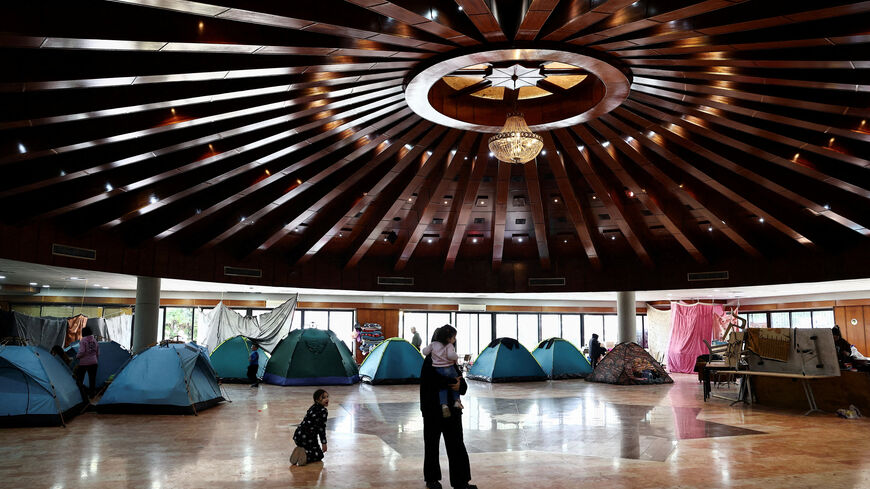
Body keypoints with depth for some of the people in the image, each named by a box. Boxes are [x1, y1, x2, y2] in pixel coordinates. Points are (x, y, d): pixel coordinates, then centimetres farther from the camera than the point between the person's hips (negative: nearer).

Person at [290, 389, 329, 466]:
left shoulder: (313, 407, 16)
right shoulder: (323, 411, -9)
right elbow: (321, 428, -9)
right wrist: (324, 443, 0)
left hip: (298, 434, 8)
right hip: (308, 437, -8)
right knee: (319, 454, 9)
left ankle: (299, 451, 5)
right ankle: (305, 456, -15)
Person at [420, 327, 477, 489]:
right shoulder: (430, 361, -10)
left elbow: (463, 385, 4)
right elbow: (433, 380, -28)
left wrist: (460, 385, -19)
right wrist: (452, 383, -23)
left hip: (452, 410, 5)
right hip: (433, 410, -5)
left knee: (457, 445, 5)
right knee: (432, 445, 9)